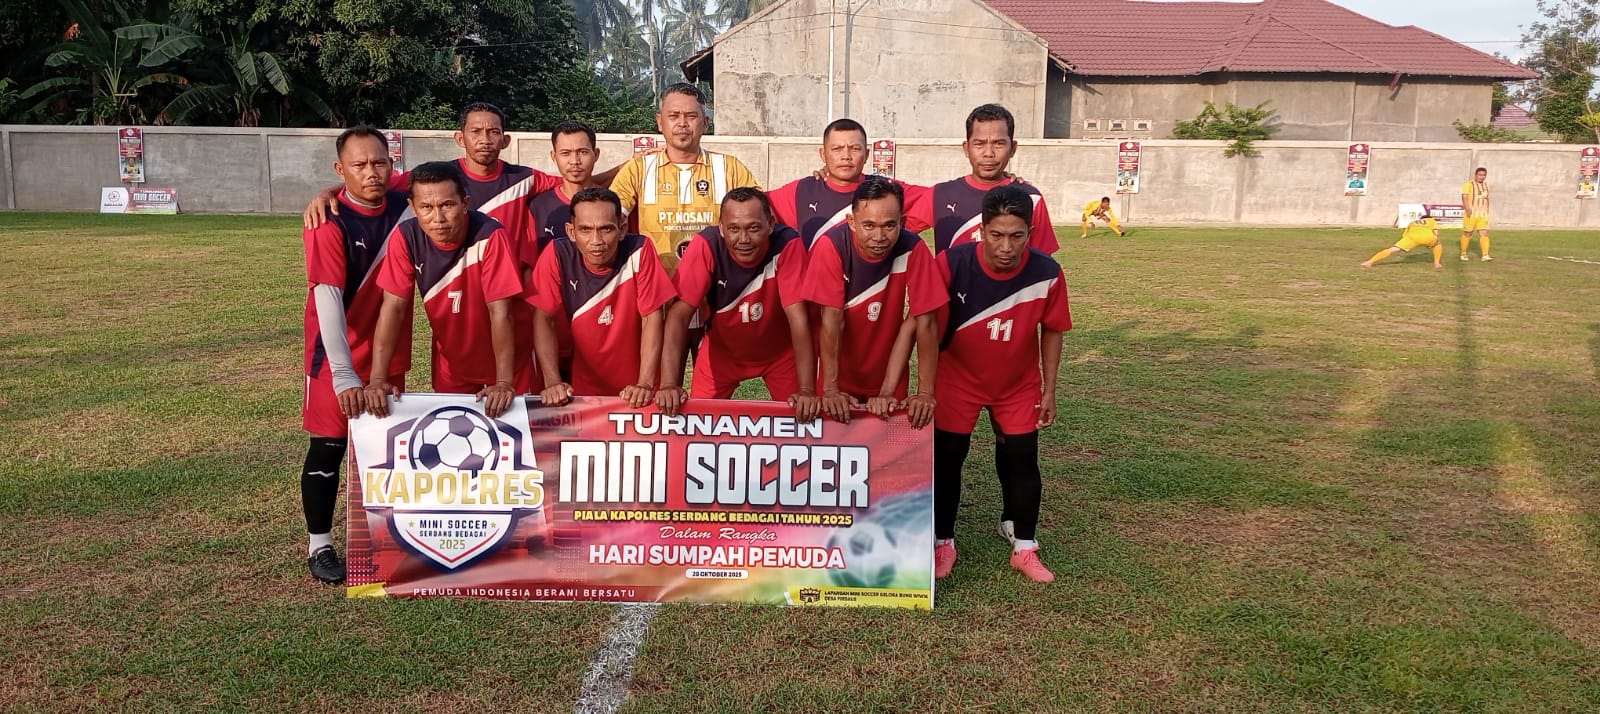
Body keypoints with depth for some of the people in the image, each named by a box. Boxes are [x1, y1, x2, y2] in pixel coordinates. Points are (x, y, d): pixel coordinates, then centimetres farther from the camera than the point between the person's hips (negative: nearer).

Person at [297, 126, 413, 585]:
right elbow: (328, 299, -25)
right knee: (328, 447, 3)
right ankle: (319, 544, 16)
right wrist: (344, 375, -33)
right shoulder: (329, 224, -19)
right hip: (337, 354, -5)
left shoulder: (404, 209, -4)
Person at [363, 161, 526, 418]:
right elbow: (394, 307, -16)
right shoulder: (407, 237, -16)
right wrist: (377, 379, -24)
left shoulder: (489, 236, -25)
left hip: (504, 365, -3)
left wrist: (504, 382, -31)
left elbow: (500, 311, -26)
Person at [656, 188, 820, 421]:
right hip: (722, 350, 1)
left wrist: (807, 390, -40)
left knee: (799, 417, -5)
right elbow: (679, 314, -30)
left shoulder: (787, 244, -29)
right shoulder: (706, 246, -28)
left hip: (780, 351, 0)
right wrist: (670, 385, -40)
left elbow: (796, 314, -32)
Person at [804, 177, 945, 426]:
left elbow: (924, 322, -18)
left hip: (889, 375, 1)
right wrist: (830, 389, -22)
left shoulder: (913, 249, -19)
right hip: (840, 374, -1)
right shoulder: (832, 246, -21)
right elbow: (832, 319, -21)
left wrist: (925, 393, -22)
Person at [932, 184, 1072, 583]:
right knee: (947, 459, 5)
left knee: (1022, 461, 6)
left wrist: (1049, 390, 0)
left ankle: (1025, 548, 22)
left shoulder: (1047, 273, -21)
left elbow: (1052, 331, -4)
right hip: (958, 380, -1)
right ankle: (943, 543, 22)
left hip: (1019, 385, 1)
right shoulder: (952, 263, -25)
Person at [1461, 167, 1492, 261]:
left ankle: (1485, 255, -13)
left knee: (1484, 233, -8)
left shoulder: (1486, 185, 15)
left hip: (1483, 215, 5)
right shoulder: (1469, 184, -5)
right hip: (1471, 214, -5)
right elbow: (1464, 197, -16)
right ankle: (1463, 254, 17)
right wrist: (1467, 208, -30)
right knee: (1467, 234, 4)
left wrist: (1487, 212, 21)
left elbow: (1486, 199, 22)